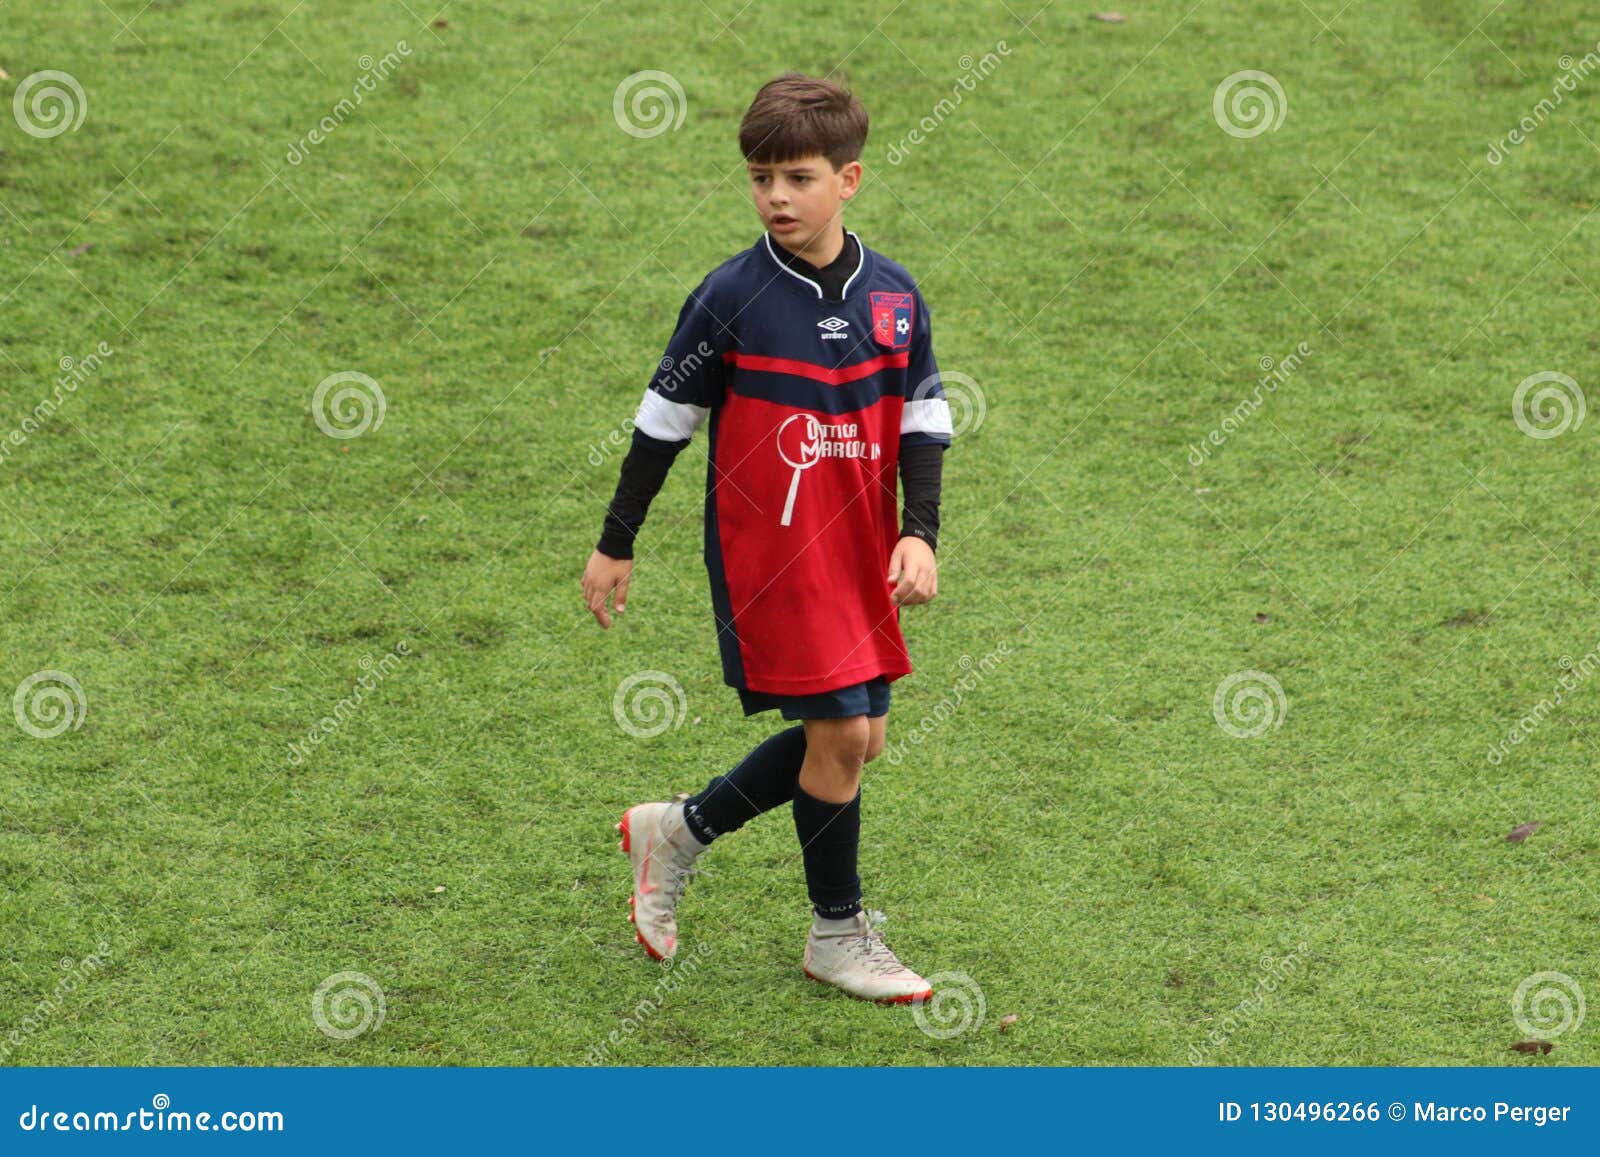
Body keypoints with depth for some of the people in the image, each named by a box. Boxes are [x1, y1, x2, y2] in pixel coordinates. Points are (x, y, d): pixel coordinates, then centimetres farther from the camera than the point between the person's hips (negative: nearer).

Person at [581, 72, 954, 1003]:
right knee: (839, 731, -7)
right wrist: (616, 544, 1)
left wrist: (920, 535, -3)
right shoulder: (731, 297, -10)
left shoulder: (894, 296, 2)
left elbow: (925, 421, 9)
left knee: (862, 737, 9)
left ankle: (682, 830, 28)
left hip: (860, 550, 6)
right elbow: (665, 420, -2)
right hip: (768, 550, -5)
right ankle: (839, 933, 12)